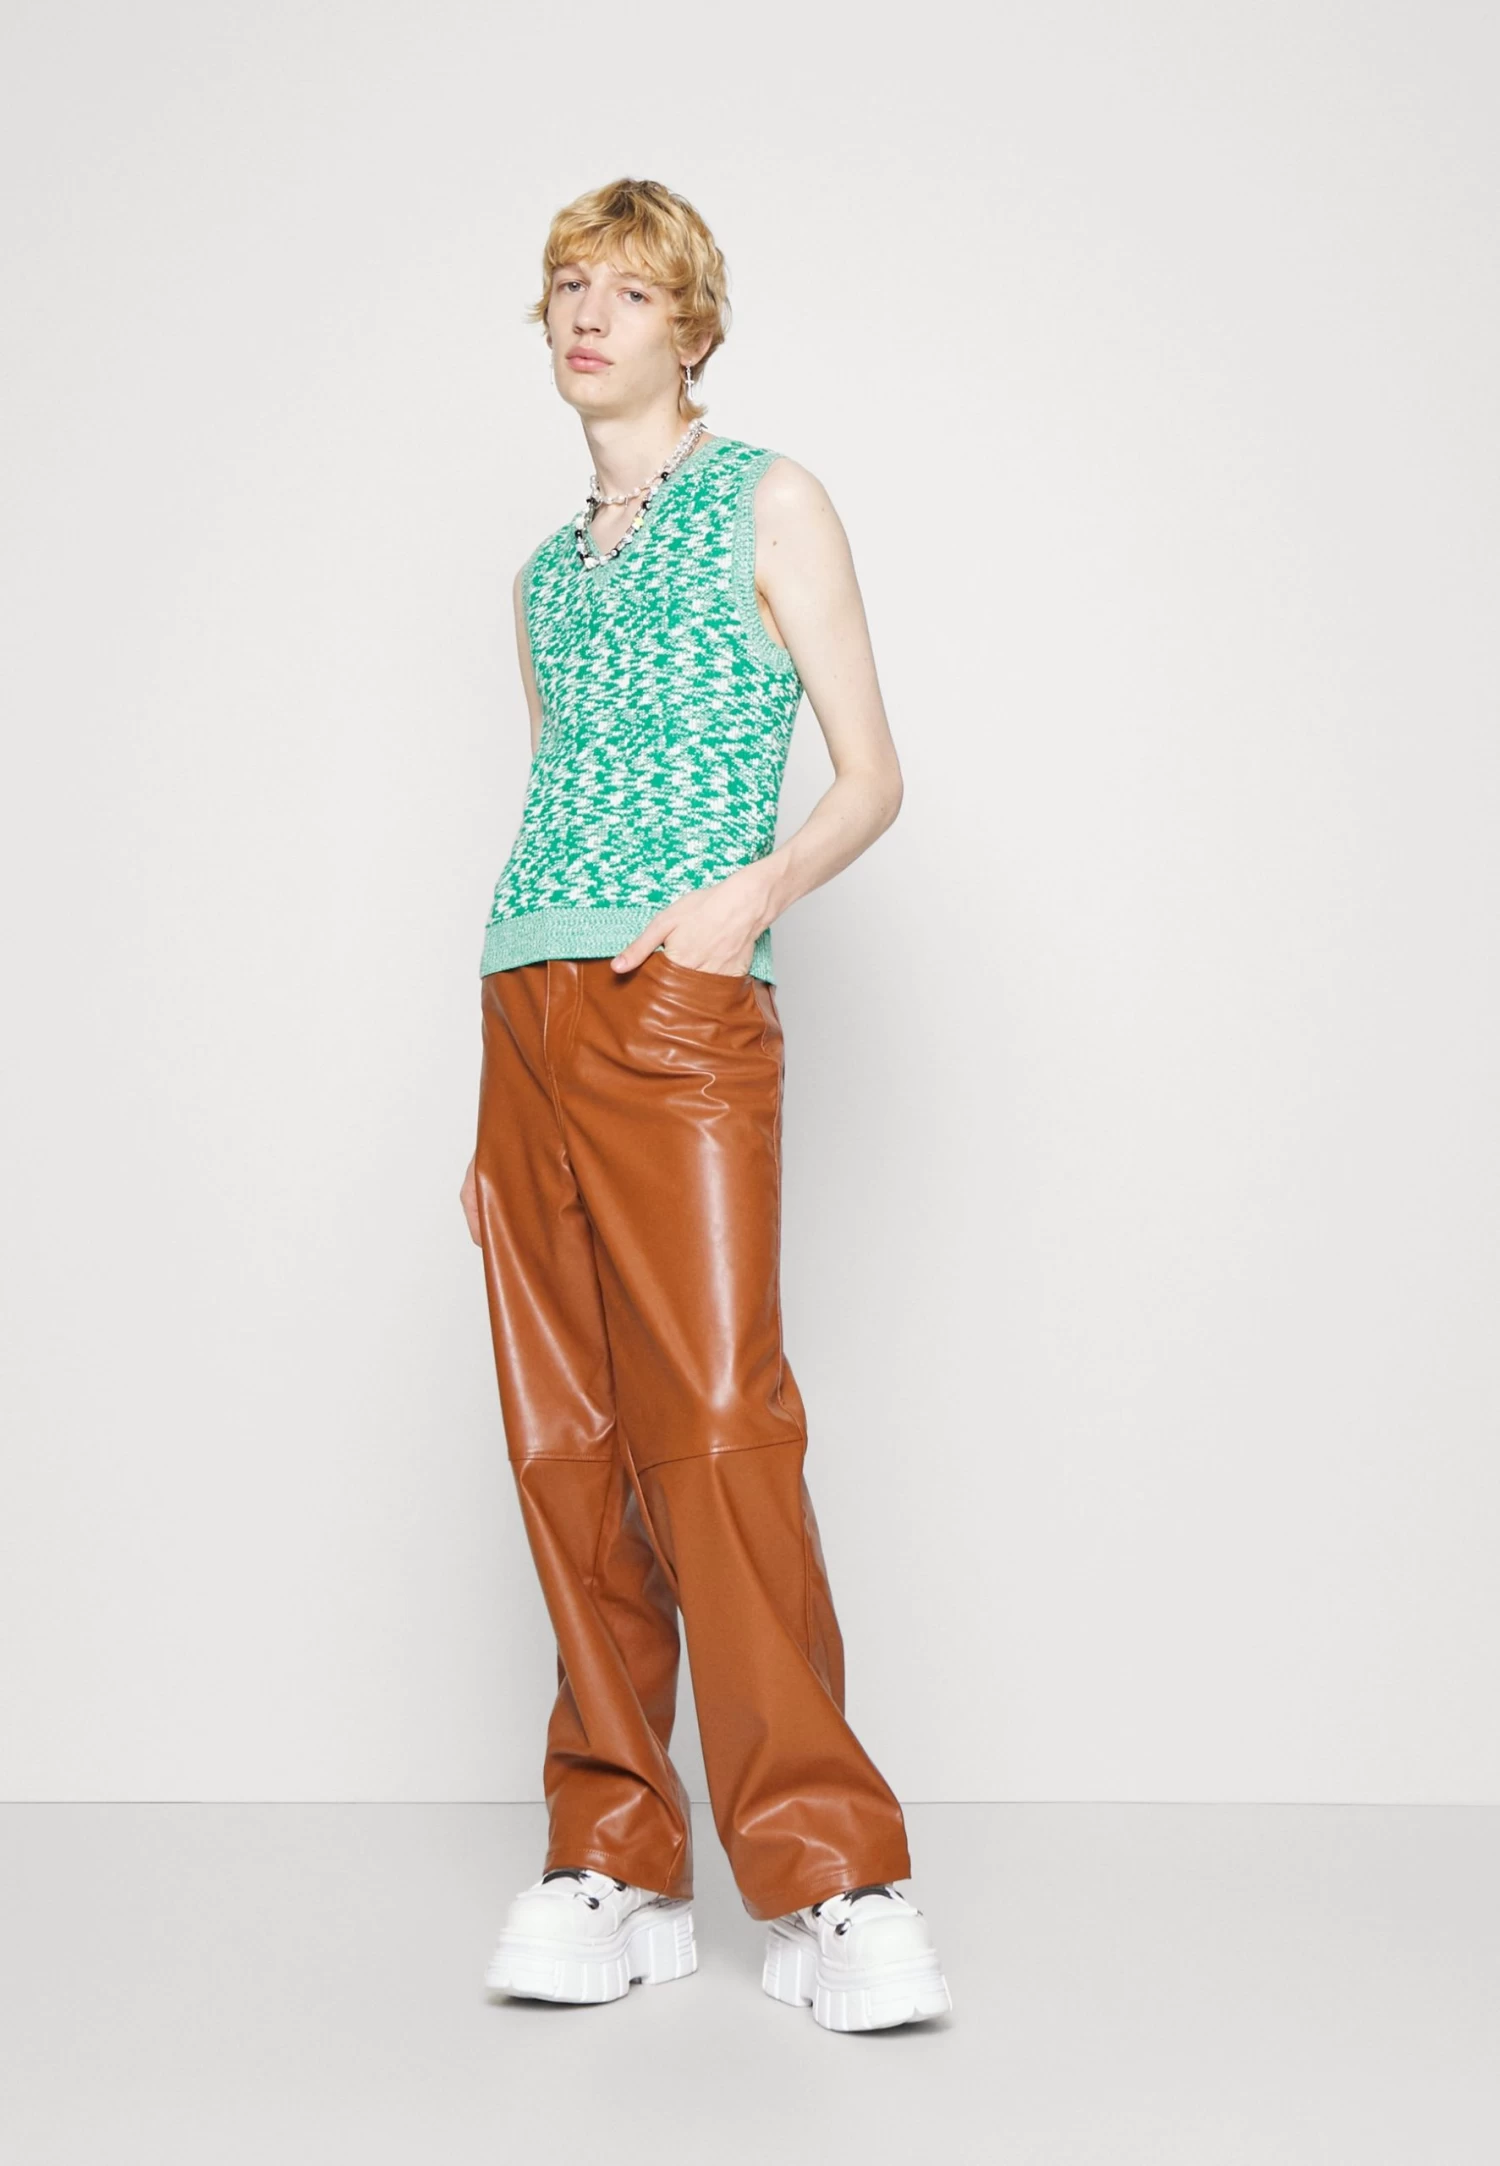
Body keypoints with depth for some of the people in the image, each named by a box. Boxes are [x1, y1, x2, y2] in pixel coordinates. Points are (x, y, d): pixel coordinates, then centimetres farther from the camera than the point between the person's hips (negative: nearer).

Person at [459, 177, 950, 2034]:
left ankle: (830, 1880, -7)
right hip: (524, 1007, 6)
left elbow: (872, 777, 3)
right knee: (563, 1444, 1)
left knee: (715, 1421, -15)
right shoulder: (545, 575, 22)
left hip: (682, 1007, -6)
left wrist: (760, 885, -18)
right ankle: (617, 1868, 9)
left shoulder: (768, 504, 7)